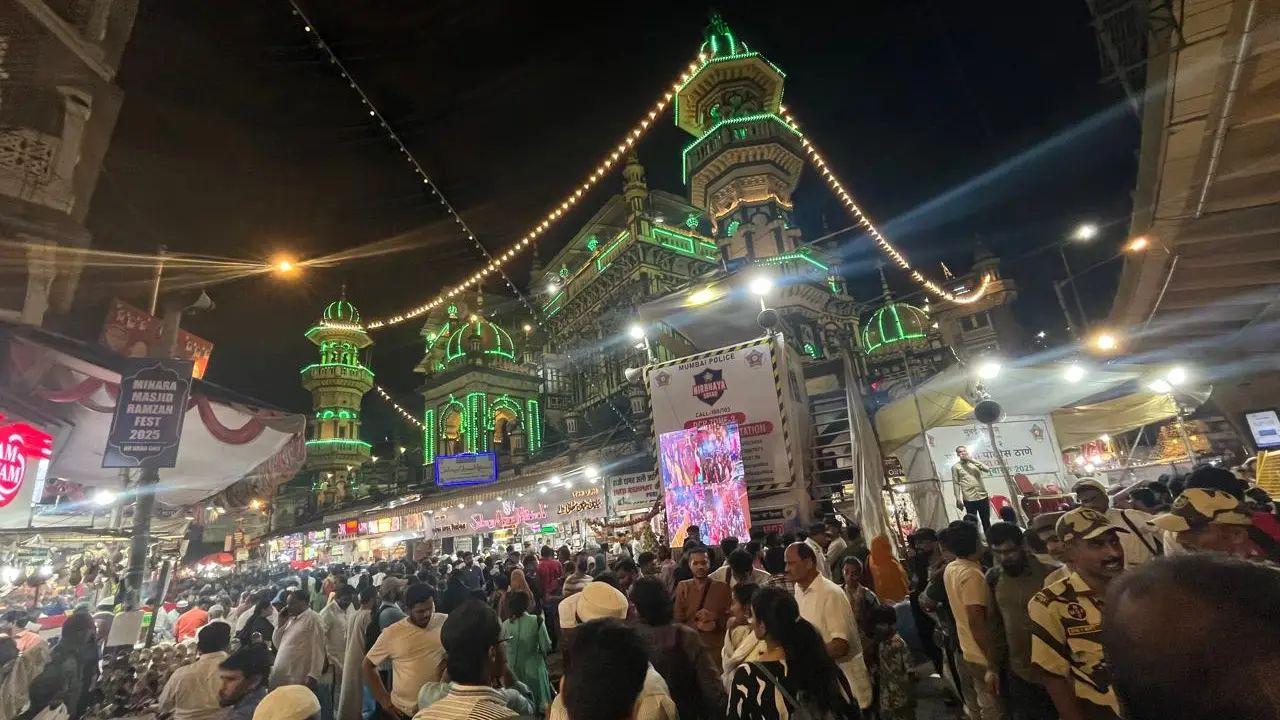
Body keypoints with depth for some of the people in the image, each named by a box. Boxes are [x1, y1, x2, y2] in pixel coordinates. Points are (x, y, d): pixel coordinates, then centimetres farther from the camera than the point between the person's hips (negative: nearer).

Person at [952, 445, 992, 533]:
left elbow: (987, 469, -6)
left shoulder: (974, 462, 12)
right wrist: (958, 499, -7)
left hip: (983, 496, 3)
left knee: (986, 522, 11)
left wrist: (972, 460, -11)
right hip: (969, 499, -3)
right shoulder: (955, 467, 2)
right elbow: (956, 484, -1)